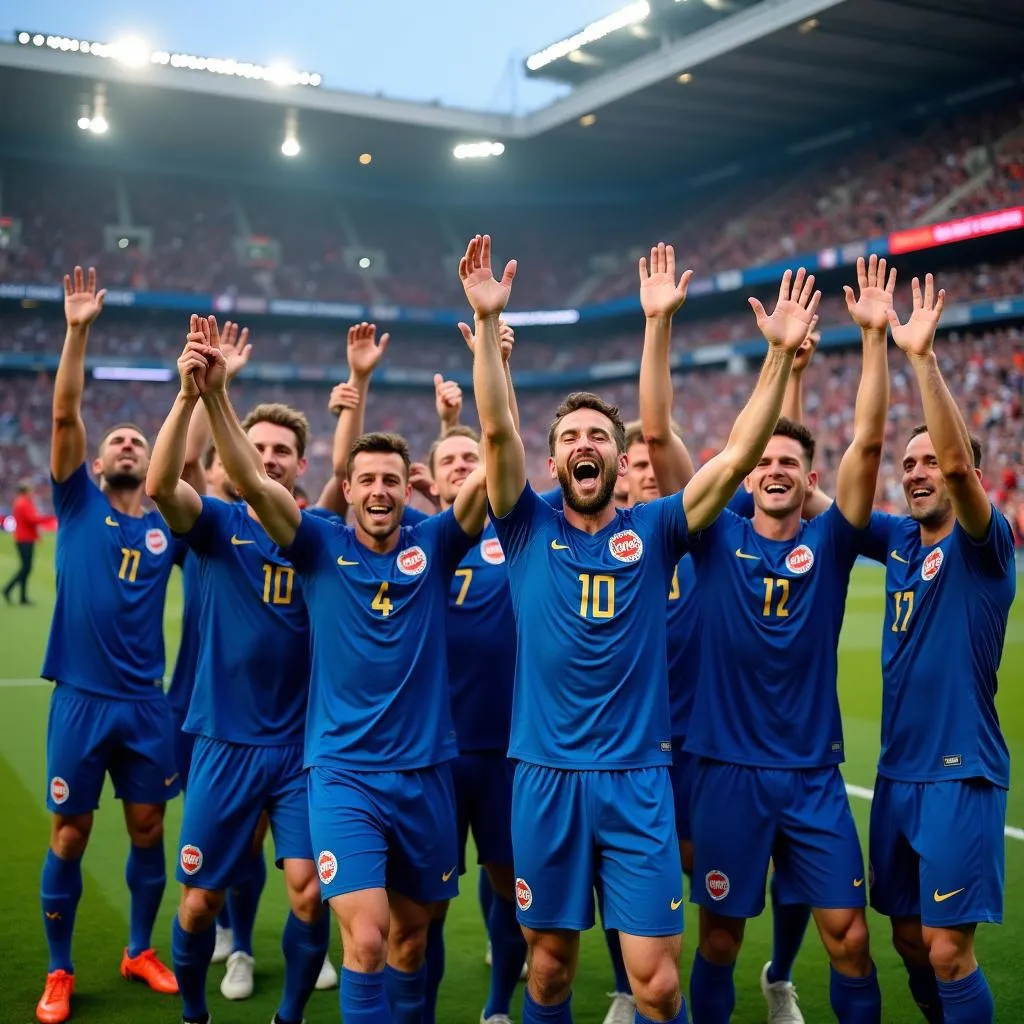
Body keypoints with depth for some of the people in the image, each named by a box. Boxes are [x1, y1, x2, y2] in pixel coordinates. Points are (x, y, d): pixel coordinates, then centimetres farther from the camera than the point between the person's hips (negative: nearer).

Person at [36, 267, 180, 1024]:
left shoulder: (168, 525, 6)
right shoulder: (78, 504, 2)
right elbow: (65, 415, -8)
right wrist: (78, 331, -17)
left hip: (146, 701, 2)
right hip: (81, 697, -2)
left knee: (148, 829, 10)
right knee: (70, 834, 5)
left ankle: (141, 951, 29)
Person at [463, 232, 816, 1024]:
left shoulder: (653, 531, 3)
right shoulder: (530, 528, 2)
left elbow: (741, 455, -4)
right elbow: (497, 429, -10)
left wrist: (781, 353, -11)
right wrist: (487, 322, -18)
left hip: (638, 779, 0)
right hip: (545, 776, 1)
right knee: (550, 961, 12)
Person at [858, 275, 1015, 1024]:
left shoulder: (984, 545, -9)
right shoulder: (899, 539, 8)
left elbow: (959, 464, -28)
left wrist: (923, 357, -31)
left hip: (960, 775, -6)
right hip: (898, 772, 7)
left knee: (948, 950, -4)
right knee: (910, 940, 14)